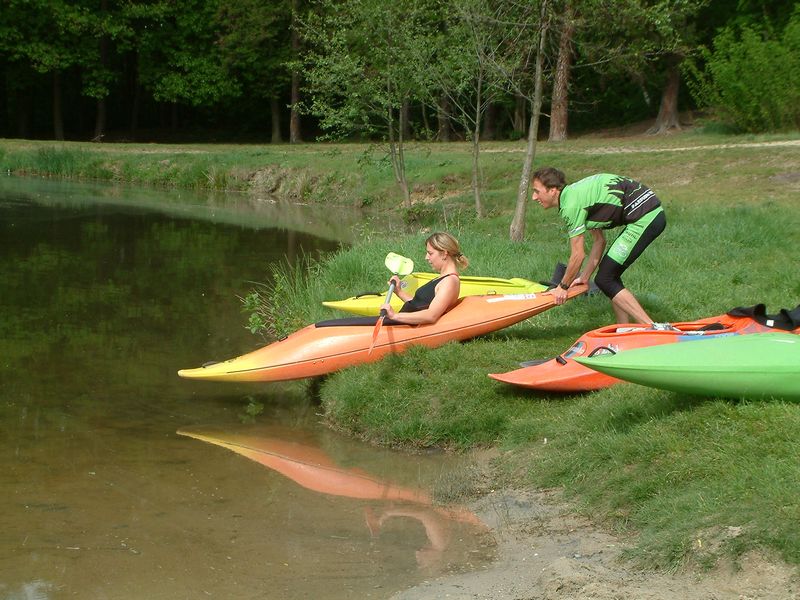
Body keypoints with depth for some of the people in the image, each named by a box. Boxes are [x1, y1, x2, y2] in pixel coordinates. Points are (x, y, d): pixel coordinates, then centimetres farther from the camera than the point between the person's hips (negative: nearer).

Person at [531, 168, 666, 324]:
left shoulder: (571, 204, -12)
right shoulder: (578, 192, 17)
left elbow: (578, 255, -8)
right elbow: (599, 240, 21)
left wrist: (563, 286, 6)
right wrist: (584, 277, 25)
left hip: (645, 218, -10)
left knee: (605, 280, -4)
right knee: (609, 275, 15)